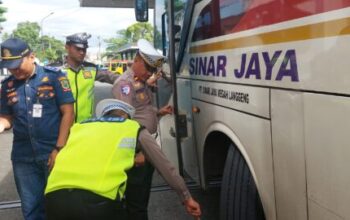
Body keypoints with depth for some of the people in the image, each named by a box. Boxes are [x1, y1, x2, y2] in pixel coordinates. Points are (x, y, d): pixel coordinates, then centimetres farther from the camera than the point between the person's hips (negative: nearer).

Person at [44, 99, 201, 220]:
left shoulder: (79, 127, 28)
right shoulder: (134, 128, 21)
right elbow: (165, 166, 24)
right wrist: (186, 198, 32)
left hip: (55, 195, 4)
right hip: (99, 199, -3)